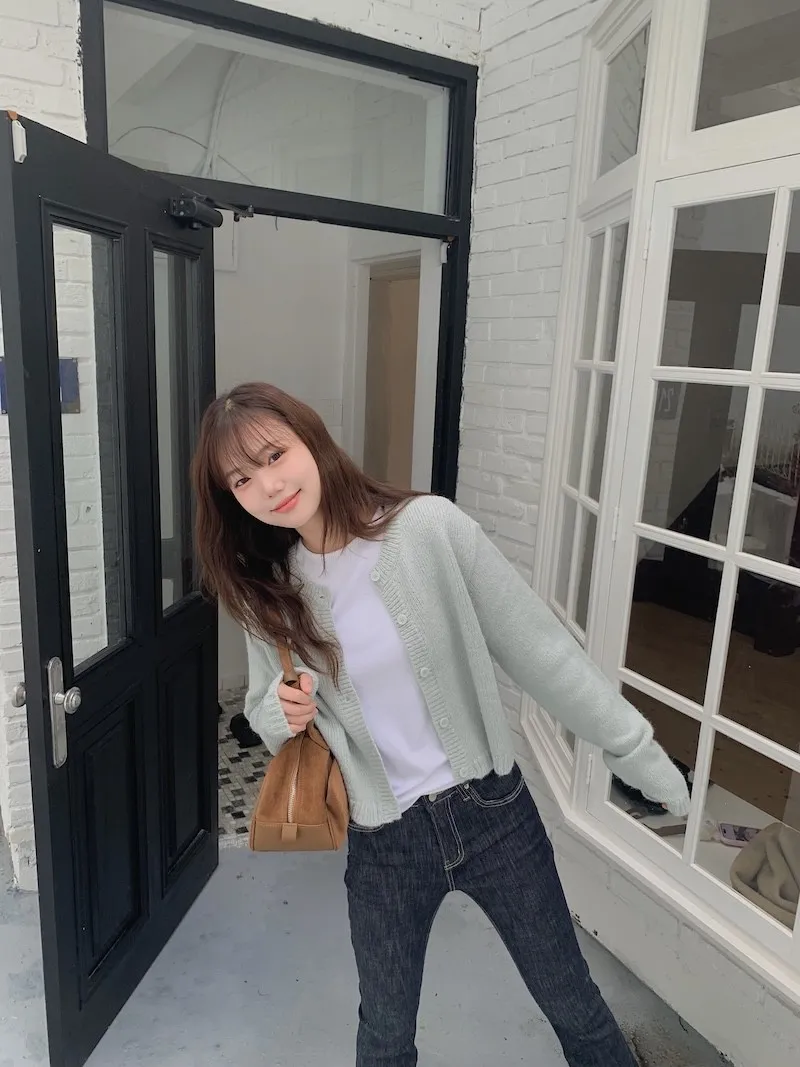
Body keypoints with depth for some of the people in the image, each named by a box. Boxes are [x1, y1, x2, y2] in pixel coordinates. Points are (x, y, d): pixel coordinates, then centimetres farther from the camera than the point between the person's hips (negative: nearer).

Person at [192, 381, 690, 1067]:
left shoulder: (429, 528, -18)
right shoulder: (268, 593, -6)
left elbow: (539, 649, -11)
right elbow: (266, 718, 9)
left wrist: (638, 754, -4)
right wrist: (281, 714, -16)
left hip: (490, 810, -2)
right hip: (382, 842, 2)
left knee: (574, 1007, 19)